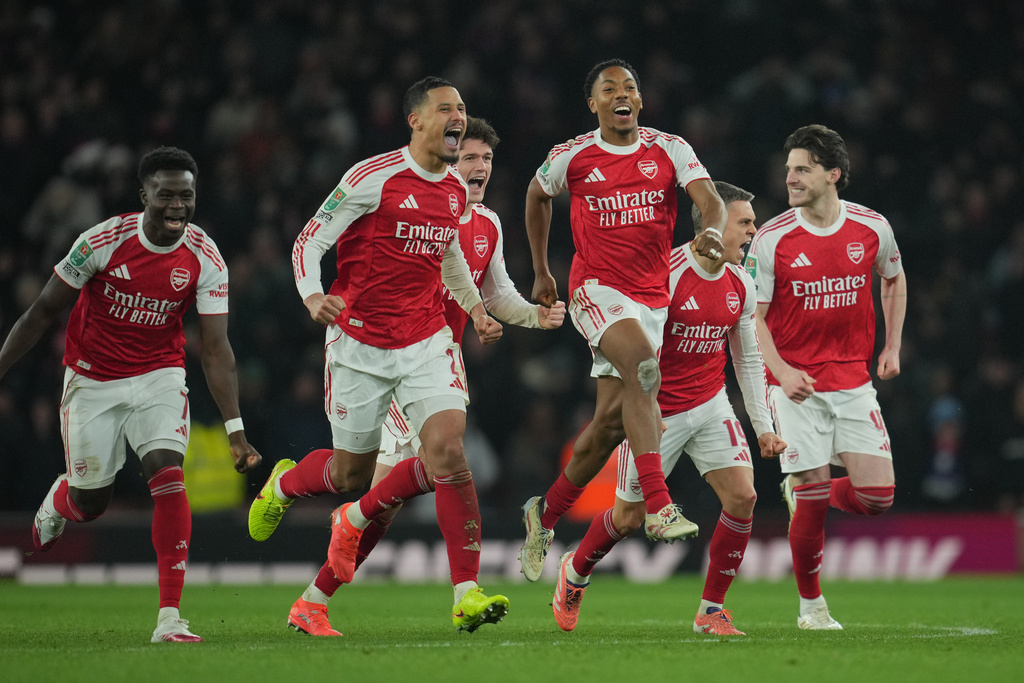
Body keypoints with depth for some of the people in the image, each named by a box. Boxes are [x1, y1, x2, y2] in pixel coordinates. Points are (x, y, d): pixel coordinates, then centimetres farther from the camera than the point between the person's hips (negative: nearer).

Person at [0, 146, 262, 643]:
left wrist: (235, 430, -20)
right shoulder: (103, 241, -19)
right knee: (91, 501, 5)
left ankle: (169, 617, -19)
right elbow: (44, 311, -7)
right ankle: (57, 502, 47)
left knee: (168, 477, -20)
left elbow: (216, 350, -12)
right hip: (92, 379, -1)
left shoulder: (205, 259, -14)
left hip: (158, 378, 1)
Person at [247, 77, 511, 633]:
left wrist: (476, 310, 18)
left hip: (427, 341, 4)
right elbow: (310, 240, -11)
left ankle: (467, 593, -16)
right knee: (352, 472, 8)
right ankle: (282, 483, 45)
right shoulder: (375, 177, -13)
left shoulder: (456, 191, 7)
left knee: (449, 452, -16)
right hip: (360, 343, -4)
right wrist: (312, 297, -28)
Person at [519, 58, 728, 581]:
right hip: (596, 289, -3)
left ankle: (546, 513, 28)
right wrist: (541, 272, 22)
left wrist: (712, 230, -35)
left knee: (611, 421, 5)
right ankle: (658, 508, -38)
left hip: (652, 297, 3)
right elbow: (536, 197, 19)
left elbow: (711, 201, -12)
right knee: (643, 367, -31)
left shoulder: (669, 150, 0)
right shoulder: (572, 157, -1)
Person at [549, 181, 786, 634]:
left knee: (742, 495, -13)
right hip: (657, 411, -5)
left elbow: (748, 359, 11)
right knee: (630, 514, 5)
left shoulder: (739, 283, 1)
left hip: (710, 406, 5)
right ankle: (574, 574, 37)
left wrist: (762, 425, 9)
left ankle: (711, 611, -1)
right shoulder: (666, 273, -20)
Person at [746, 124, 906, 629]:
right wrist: (781, 371, -21)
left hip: (853, 380, 3)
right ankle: (811, 605, 13)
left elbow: (894, 279, 20)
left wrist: (892, 347, 12)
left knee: (876, 496, -6)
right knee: (812, 502, -7)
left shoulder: (872, 228, -1)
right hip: (796, 385, -3)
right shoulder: (771, 239, -9)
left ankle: (801, 491, 26)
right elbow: (751, 316, -6)